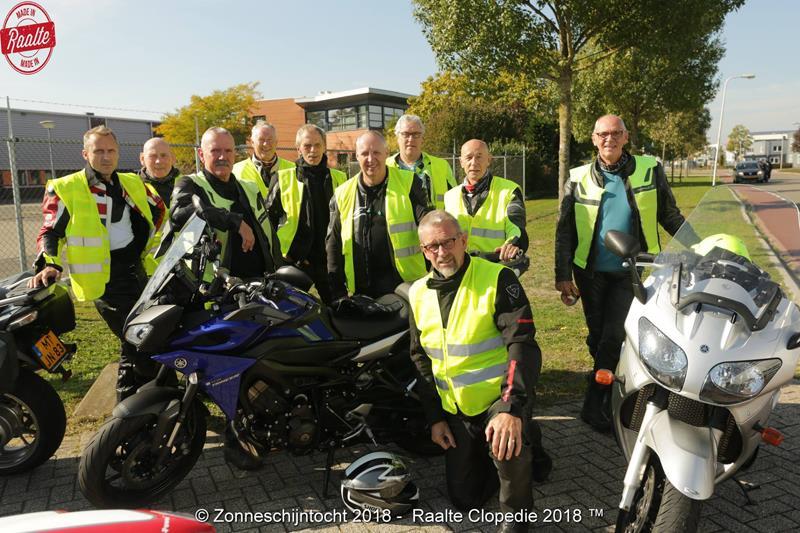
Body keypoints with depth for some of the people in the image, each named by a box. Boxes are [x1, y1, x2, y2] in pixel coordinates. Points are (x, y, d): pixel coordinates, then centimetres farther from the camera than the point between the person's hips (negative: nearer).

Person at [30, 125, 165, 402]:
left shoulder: (132, 183, 10)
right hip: (103, 279, -6)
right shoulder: (65, 189, -5)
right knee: (137, 344, -11)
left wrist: (150, 245, 17)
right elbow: (50, 231, -6)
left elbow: (158, 211, 23)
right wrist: (49, 264, -21)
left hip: (138, 272, 7)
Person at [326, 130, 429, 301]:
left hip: (406, 286, -2)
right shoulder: (342, 194, 6)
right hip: (361, 293, 3)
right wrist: (337, 291, 5)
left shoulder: (408, 184, -2)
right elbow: (333, 244, 10)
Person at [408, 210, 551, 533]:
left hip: (502, 396, -5)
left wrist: (512, 409, -34)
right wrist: (435, 418, 5)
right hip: (455, 410, 5)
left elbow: (523, 345, -23)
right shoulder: (418, 294, 1)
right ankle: (521, 454, 34)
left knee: (506, 443, -37)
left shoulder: (497, 279, -16)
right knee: (465, 500, 10)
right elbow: (421, 359, 9)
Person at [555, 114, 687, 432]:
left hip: (631, 274, -1)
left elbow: (670, 216, 9)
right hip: (591, 273, 2)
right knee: (598, 338, 10)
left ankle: (594, 406, -1)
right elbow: (564, 231, 2)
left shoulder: (650, 170, 0)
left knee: (614, 338, -11)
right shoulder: (579, 179, 2)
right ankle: (613, 393, 30)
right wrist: (563, 276, -4)